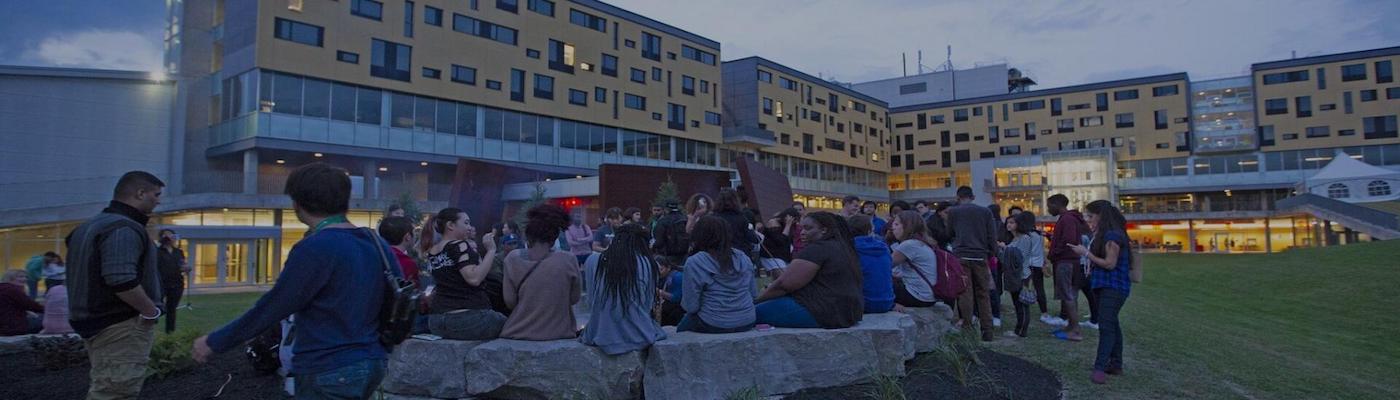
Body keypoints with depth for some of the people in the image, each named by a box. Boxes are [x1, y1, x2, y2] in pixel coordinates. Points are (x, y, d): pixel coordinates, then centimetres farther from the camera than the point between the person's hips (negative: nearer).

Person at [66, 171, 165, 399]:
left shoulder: (92, 225, 15)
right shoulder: (124, 229, -19)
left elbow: (91, 277, 21)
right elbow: (121, 280, -31)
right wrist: (151, 312, -18)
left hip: (95, 321, 11)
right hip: (121, 326, -11)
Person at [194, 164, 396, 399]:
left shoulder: (315, 248, -17)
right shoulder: (378, 244, 3)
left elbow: (272, 308, -12)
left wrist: (214, 342, 1)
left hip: (329, 373, -7)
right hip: (372, 365, 7)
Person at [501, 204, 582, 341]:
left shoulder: (513, 259, -6)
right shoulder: (569, 261, -8)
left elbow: (510, 302, -4)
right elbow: (574, 299, 2)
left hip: (520, 334, 0)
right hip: (559, 332, 0)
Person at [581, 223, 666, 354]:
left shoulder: (593, 261, -2)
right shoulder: (647, 264, -6)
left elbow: (591, 301, 7)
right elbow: (649, 304, 3)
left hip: (602, 336, 2)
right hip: (638, 336, -1)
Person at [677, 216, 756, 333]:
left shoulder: (694, 263, -14)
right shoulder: (743, 258, 2)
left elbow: (691, 306, -13)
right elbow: (753, 293, 10)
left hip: (714, 326, -5)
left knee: (681, 328, 24)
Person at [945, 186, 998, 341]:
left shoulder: (952, 211, 5)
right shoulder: (985, 211, 9)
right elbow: (992, 237, 6)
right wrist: (989, 255, 15)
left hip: (961, 256, -2)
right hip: (980, 257, 2)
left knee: (965, 295, -1)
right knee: (983, 295, 8)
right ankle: (987, 331, 10)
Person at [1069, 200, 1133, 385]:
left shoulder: (1112, 236, -16)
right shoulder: (1103, 235, 14)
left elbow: (1110, 263, -19)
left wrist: (1086, 253, -15)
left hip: (1113, 288, -10)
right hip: (1106, 286, 10)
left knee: (1106, 326, -14)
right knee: (1111, 324, 14)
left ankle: (1100, 368, -18)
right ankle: (1116, 364, 22)